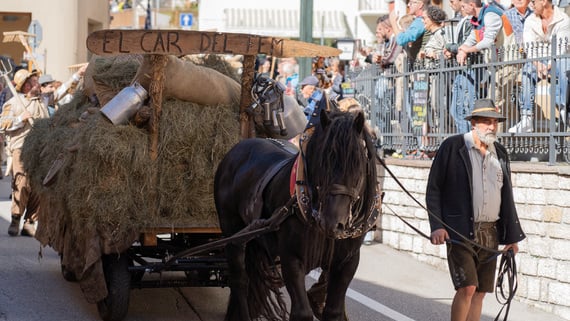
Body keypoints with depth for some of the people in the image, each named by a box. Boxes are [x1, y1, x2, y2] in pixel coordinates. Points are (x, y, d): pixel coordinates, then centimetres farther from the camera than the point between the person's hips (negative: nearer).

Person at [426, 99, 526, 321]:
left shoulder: (500, 153, 13)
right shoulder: (452, 147, -3)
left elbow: (507, 197, 18)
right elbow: (434, 189, -3)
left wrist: (512, 236, 14)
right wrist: (436, 226, -13)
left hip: (491, 234, 6)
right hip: (460, 232, -6)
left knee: (480, 292, 8)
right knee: (467, 288, -16)